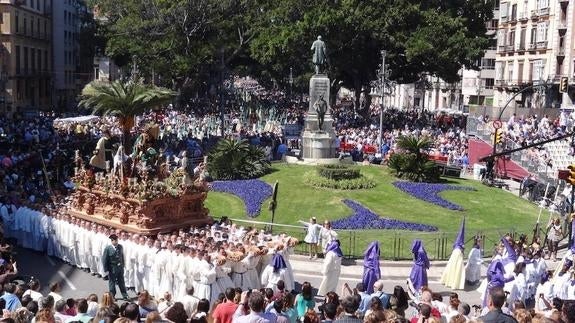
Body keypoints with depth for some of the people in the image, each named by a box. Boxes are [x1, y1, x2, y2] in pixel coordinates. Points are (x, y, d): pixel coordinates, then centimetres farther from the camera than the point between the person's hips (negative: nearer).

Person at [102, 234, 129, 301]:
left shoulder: (120, 247, -3)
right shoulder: (107, 249, -16)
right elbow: (104, 259, -12)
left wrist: (122, 265, 8)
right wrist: (106, 269, -12)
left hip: (120, 267, 4)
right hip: (112, 268, -4)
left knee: (121, 282, 15)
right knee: (112, 282, 12)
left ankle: (125, 295, 26)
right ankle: (112, 296, 28)